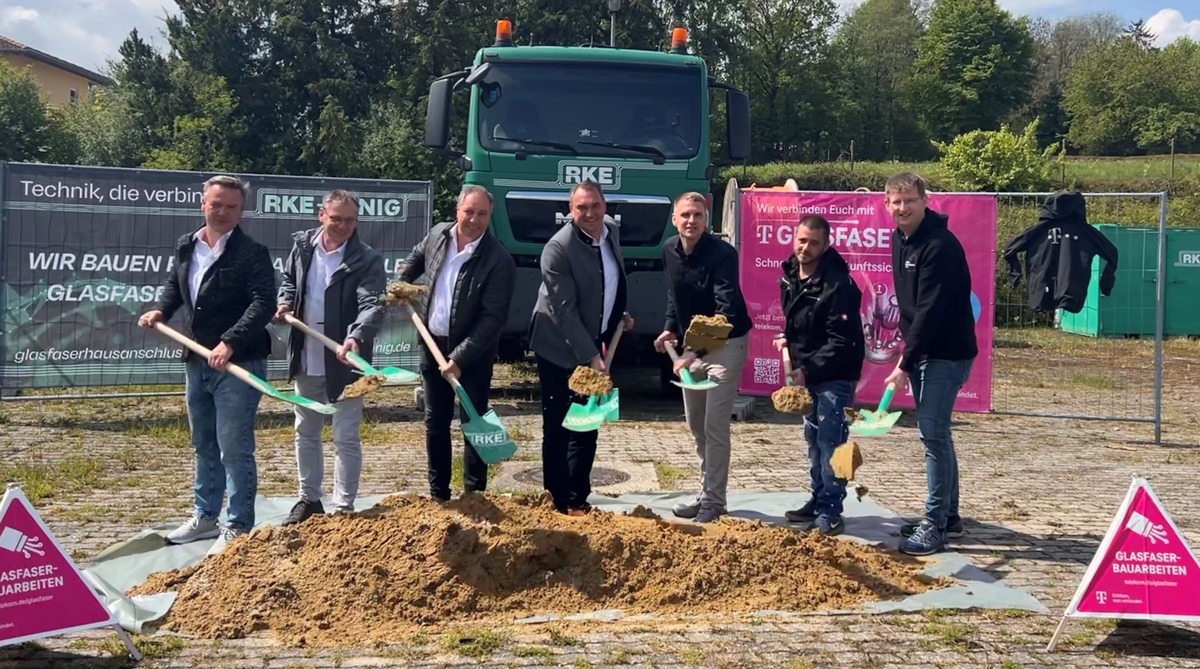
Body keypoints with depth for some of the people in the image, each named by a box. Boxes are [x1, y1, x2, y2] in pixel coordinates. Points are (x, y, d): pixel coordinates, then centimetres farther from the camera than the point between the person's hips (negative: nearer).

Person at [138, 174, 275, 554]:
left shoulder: (252, 253, -12)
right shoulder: (186, 247, 9)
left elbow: (264, 303, -22)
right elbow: (174, 284, 25)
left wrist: (230, 342, -30)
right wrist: (161, 310, 6)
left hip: (238, 364, -7)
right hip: (197, 361, 8)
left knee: (234, 448, -4)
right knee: (203, 445, 18)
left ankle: (238, 527, 7)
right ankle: (205, 517, 32)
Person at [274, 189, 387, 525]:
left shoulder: (367, 260, -14)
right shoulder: (302, 245, 3)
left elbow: (373, 305, -25)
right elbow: (288, 281, 20)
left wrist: (356, 338, -43)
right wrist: (285, 303, -2)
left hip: (343, 361, -5)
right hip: (306, 359, 6)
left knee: (346, 437, 2)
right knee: (305, 432, 17)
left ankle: (344, 507, 14)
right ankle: (309, 499, 32)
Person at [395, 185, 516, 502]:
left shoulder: (499, 260, -20)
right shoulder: (439, 234, -1)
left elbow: (492, 318, -21)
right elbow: (415, 258, 23)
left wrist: (460, 358, -24)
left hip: (473, 353, -5)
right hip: (433, 344, 6)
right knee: (435, 423, 12)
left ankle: (474, 495, 12)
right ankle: (437, 493, 24)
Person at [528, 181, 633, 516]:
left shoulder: (612, 230, 1)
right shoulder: (559, 248, -23)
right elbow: (564, 311, -24)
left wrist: (619, 315, 11)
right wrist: (591, 357, -26)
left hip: (594, 345, 8)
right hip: (560, 350, -7)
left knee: (587, 427, 14)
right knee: (558, 429, 3)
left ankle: (578, 498, 25)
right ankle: (559, 501, 13)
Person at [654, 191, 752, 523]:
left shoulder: (722, 254, -23)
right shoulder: (670, 250, -2)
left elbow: (726, 312, -31)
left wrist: (696, 352, -39)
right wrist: (671, 328, 6)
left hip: (726, 343, -7)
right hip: (694, 341, 8)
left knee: (715, 427, -8)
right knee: (695, 423, 14)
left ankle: (713, 501, 2)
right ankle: (706, 493, 27)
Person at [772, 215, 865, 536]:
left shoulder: (838, 284, -23)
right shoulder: (790, 275, 2)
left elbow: (842, 342, -24)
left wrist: (809, 370, -24)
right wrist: (786, 338, 6)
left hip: (836, 374, -8)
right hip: (807, 371, 8)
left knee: (830, 438, -11)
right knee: (814, 437, 15)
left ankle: (830, 510, -4)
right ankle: (818, 500, 25)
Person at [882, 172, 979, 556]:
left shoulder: (940, 246, -20)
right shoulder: (900, 239, 9)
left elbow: (931, 311, -23)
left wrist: (905, 365, -22)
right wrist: (908, 347, 12)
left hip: (948, 353, -9)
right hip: (923, 349, 9)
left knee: (933, 432, -10)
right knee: (934, 433, 14)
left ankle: (935, 524, -3)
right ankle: (948, 515, 25)